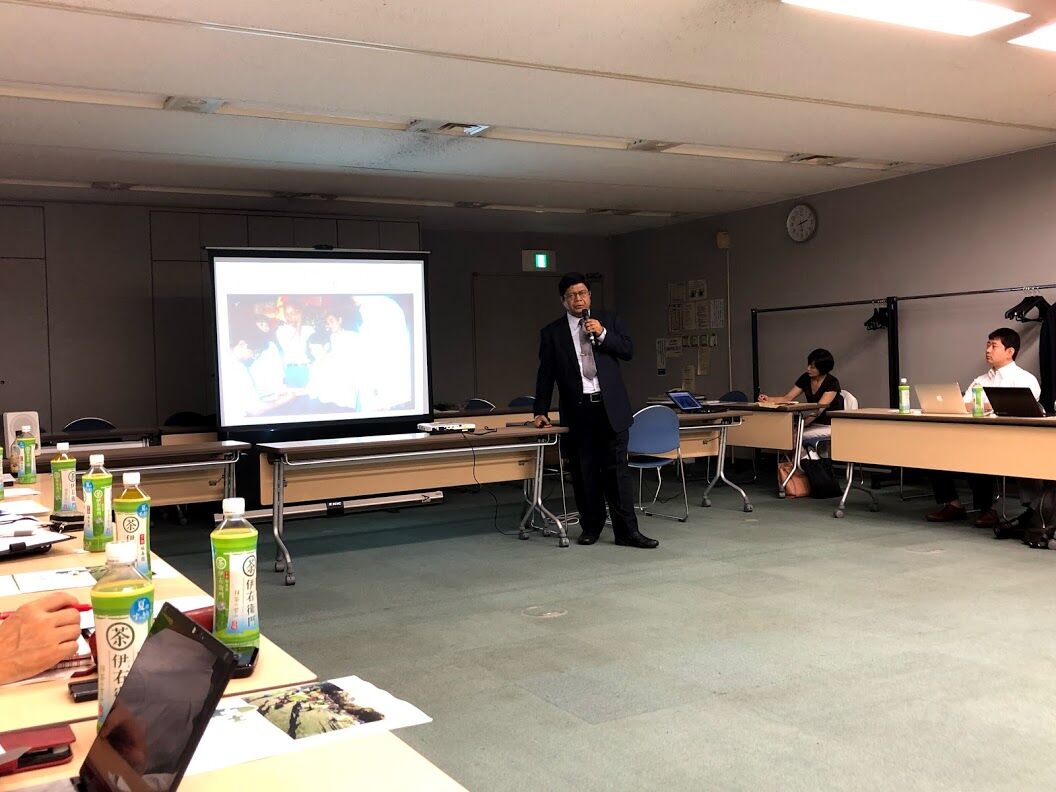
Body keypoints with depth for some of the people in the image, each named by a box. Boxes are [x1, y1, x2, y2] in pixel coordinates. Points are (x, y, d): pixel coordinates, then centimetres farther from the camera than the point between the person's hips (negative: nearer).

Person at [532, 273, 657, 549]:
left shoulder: (609, 320, 10)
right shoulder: (552, 332, 6)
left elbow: (628, 350, 4)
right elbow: (545, 375, 8)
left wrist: (602, 334, -10)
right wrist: (540, 411, 6)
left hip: (610, 407, 0)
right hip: (577, 411, 0)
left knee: (617, 469, -1)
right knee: (584, 472, 5)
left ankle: (627, 531, 2)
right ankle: (591, 527, 18)